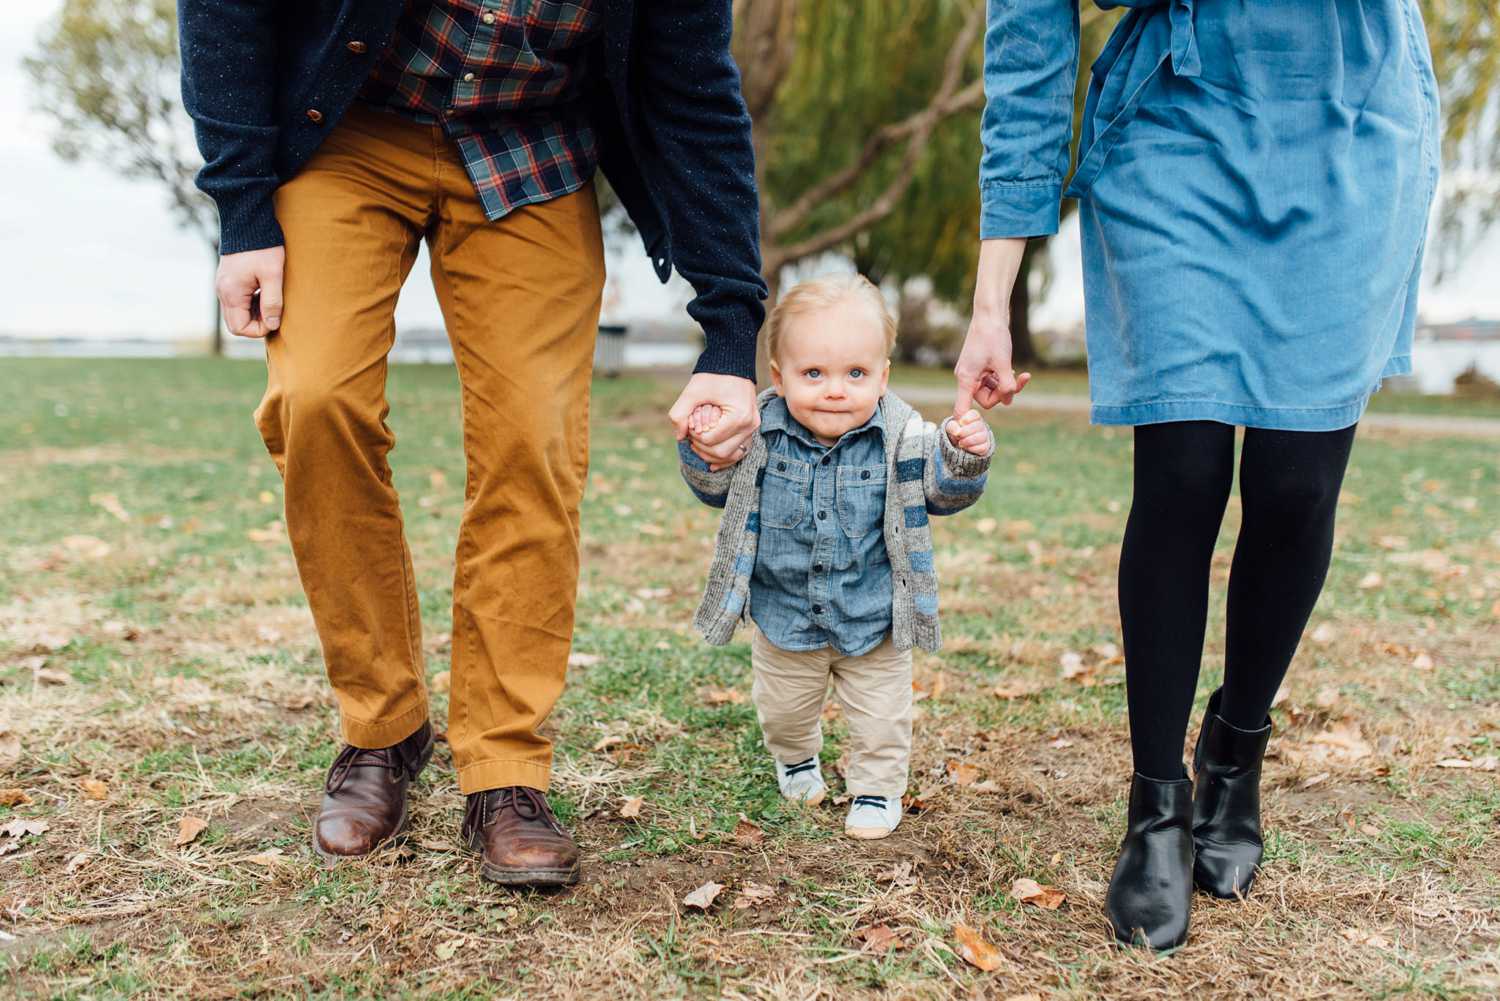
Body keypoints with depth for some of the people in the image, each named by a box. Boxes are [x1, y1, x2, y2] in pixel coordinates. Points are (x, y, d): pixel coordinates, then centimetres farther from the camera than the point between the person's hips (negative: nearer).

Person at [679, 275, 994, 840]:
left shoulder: (902, 438, -17)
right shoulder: (759, 434, -15)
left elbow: (942, 491, -9)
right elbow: (718, 490, -3)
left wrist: (965, 458, -30)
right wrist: (705, 454, -24)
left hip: (874, 622, -1)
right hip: (783, 618, 2)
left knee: (880, 718, 13)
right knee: (782, 709, 23)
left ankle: (877, 789, 38)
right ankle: (795, 759, 54)